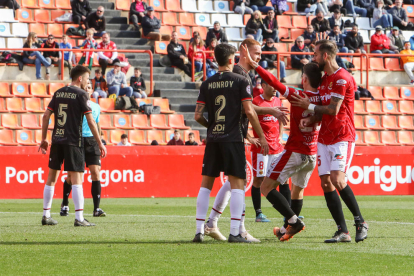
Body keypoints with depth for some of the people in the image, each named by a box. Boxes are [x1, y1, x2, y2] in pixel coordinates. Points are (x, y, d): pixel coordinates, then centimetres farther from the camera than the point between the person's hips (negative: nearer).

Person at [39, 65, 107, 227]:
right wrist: (100, 144, -4)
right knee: (76, 179, -6)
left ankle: (46, 216, 16)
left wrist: (43, 139, 18)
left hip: (56, 140, 6)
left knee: (52, 177, 12)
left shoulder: (59, 93, 11)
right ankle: (79, 218, -10)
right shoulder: (81, 95, -7)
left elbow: (46, 116, 11)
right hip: (73, 141, -6)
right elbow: (90, 121, -9)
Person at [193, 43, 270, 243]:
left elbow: (198, 116, 3)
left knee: (206, 184, 9)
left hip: (213, 139, 4)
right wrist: (261, 136, 0)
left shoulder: (207, 84, 7)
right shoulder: (240, 81, -3)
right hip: (233, 139, -4)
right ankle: (234, 232, -10)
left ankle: (199, 231, 6)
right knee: (237, 184, -2)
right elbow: (249, 111, -8)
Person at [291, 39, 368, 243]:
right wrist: (310, 121, -1)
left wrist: (309, 106, -5)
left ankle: (360, 222, -7)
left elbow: (333, 109, -17)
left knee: (337, 179, -21)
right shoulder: (323, 79, 17)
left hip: (342, 137, -9)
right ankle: (342, 232, 1)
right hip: (324, 138, 9)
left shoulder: (342, 78, -11)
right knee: (326, 184, 0)